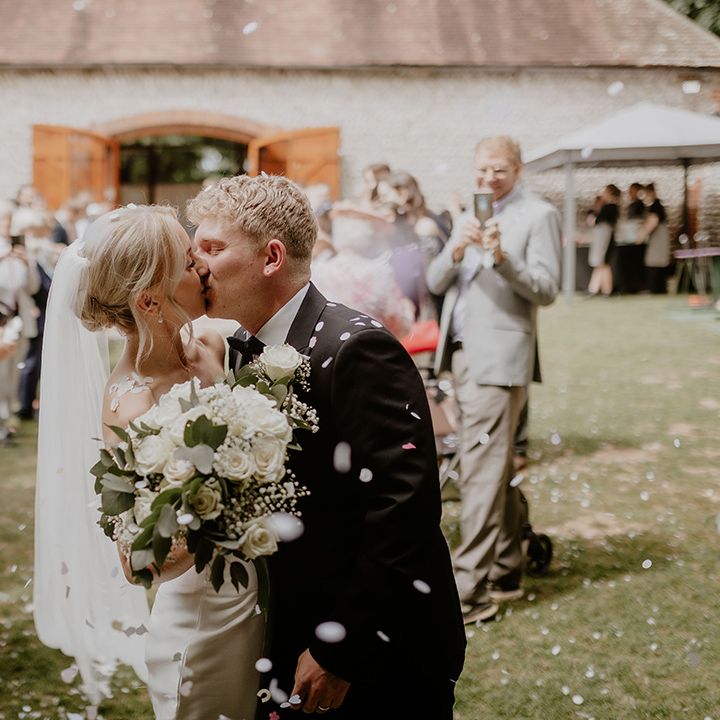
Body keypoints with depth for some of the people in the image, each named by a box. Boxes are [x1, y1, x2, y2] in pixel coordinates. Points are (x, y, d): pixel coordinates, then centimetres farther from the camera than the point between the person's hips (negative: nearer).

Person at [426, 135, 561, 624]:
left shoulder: (538, 215, -3)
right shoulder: (469, 216, 18)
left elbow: (547, 289, -11)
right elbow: (435, 283, 9)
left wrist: (503, 257, -24)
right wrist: (456, 249, -10)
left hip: (498, 358, -7)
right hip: (462, 354, 8)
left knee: (482, 472, -12)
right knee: (496, 468, 15)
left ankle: (471, 590, -12)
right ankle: (507, 571, 24)